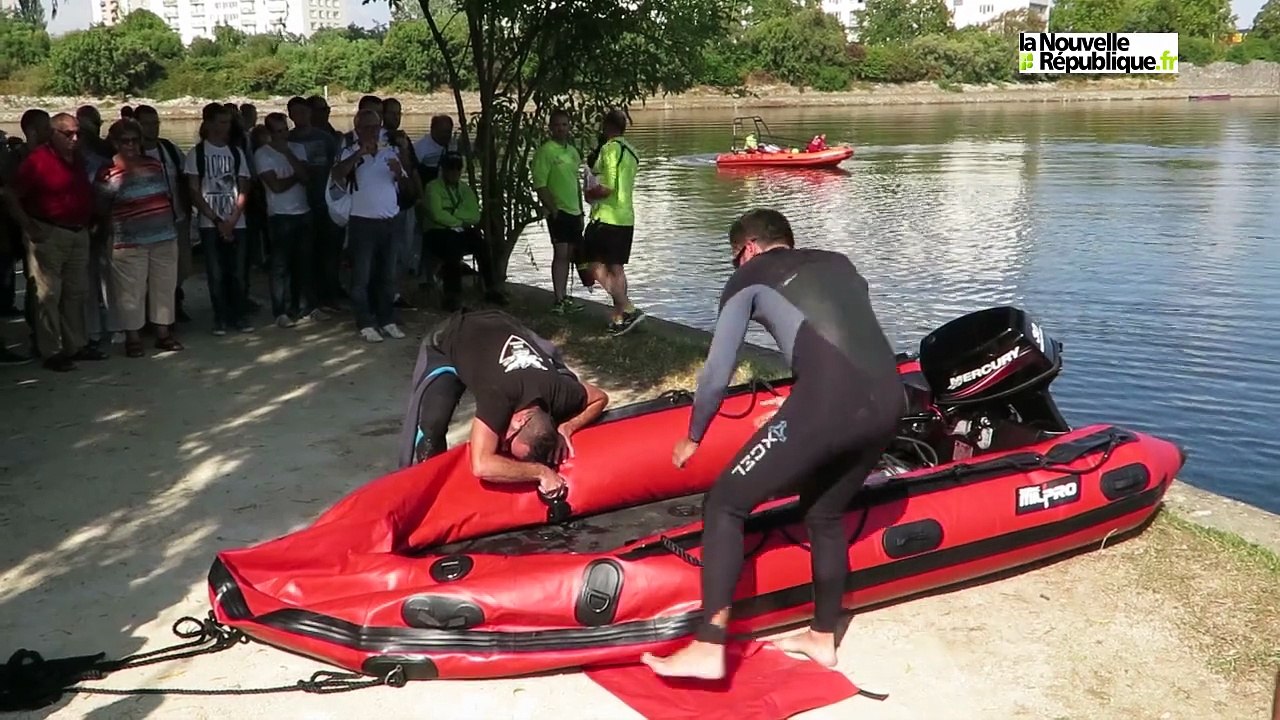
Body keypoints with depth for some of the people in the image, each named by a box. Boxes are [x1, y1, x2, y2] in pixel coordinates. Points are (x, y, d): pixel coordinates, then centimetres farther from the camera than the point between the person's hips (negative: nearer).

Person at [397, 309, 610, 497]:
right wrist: (541, 471, -48)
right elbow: (482, 466, -52)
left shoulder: (559, 392, -31)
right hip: (447, 340, -4)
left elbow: (600, 398, -8)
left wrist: (566, 428, -24)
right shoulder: (500, 395, -46)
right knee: (430, 423, -23)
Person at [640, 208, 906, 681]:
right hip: (889, 401, 7)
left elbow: (717, 375, 15)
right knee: (825, 513, 28)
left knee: (725, 503, 5)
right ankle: (823, 638, 38)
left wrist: (693, 437, 30)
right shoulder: (838, 263, 30)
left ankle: (709, 649, -1)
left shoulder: (749, 278, 16)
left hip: (828, 403, -7)